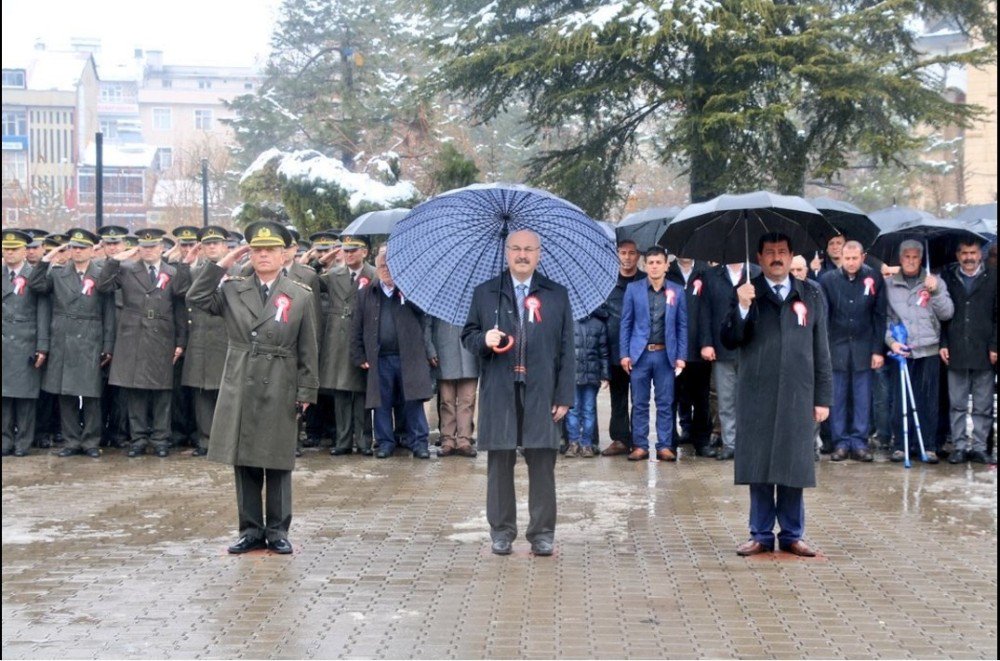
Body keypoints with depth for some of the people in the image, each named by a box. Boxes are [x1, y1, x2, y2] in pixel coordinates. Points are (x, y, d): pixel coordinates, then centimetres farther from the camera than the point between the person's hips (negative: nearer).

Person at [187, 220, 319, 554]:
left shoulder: (301, 296, 2)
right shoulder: (233, 289, 7)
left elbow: (308, 350, 2)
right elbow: (196, 298, -5)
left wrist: (306, 392, -3)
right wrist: (224, 262, -4)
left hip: (280, 393, -2)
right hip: (239, 389, 2)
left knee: (278, 464, 5)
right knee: (244, 463, 7)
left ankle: (277, 530, 15)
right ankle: (251, 529, 16)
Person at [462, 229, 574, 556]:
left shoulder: (557, 295, 9)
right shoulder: (485, 293, 11)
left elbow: (566, 349, 6)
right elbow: (467, 335, 14)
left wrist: (565, 395, -1)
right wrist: (484, 340, -11)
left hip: (541, 393, -1)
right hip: (498, 392, 1)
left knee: (542, 464, 0)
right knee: (499, 463, 4)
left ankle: (542, 533, 10)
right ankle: (501, 532, 15)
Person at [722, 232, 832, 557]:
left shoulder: (811, 294, 9)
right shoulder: (747, 293, 5)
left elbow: (821, 349, 9)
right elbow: (729, 340, -2)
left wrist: (822, 397, 5)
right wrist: (742, 308, -19)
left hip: (797, 397, 1)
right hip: (756, 396, -1)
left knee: (794, 468, 4)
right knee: (758, 468, 3)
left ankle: (792, 535, 15)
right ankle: (760, 534, 13)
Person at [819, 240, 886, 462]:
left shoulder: (874, 280, 1)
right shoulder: (827, 280, -1)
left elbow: (880, 317, 3)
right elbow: (822, 317, -1)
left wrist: (878, 350, 0)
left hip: (863, 347, 0)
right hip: (836, 346, 0)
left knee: (862, 399, 2)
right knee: (837, 398, 2)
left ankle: (859, 443, 8)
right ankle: (840, 443, 8)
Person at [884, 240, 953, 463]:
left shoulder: (933, 282, 9)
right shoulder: (889, 284, 7)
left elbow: (947, 313, 3)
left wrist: (935, 292, -11)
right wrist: (891, 341, -7)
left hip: (928, 350, 0)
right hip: (900, 351, 0)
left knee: (928, 401, 2)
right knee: (900, 401, 0)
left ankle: (929, 446, 7)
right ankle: (901, 445, 8)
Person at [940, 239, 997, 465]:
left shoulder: (992, 278, 5)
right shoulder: (947, 277, 8)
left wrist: (994, 346, -5)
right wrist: (943, 344, -1)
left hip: (984, 353, -1)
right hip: (956, 352, 1)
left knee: (983, 406, 3)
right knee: (957, 404, 4)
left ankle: (979, 446, 10)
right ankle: (960, 446, 10)